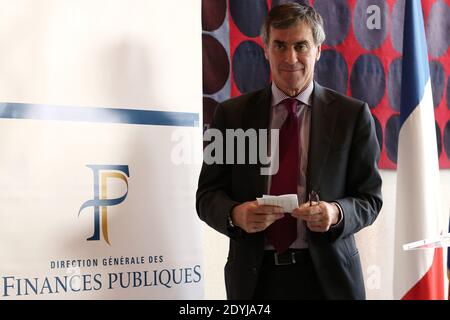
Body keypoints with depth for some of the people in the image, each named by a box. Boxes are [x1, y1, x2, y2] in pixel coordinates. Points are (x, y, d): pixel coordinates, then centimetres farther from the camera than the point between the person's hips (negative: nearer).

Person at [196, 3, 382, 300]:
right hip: (254, 275, 1)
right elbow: (208, 194, 2)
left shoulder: (353, 114, 0)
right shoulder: (231, 114, 3)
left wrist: (336, 213, -21)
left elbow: (369, 198, 1)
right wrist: (235, 214, -20)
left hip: (326, 276, 0)